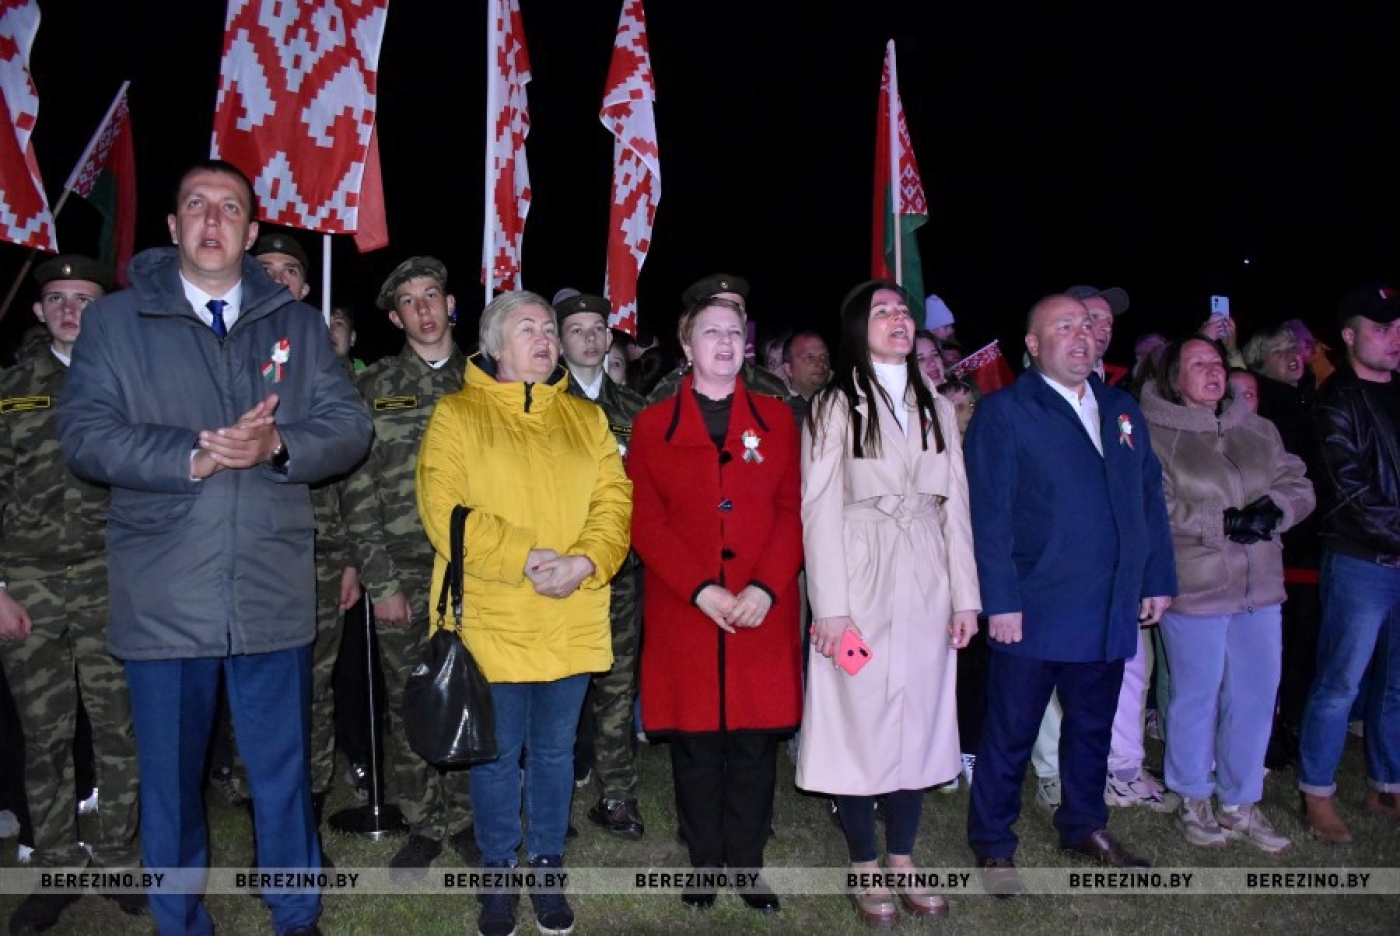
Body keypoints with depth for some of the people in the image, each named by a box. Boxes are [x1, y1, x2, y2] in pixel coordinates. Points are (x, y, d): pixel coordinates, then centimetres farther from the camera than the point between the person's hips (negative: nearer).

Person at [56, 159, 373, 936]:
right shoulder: (115, 321, 4)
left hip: (274, 594, 1)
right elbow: (83, 435, -6)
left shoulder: (297, 323, 9)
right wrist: (192, 456, -18)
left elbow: (350, 427, 2)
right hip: (162, 599, -1)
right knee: (170, 777, 12)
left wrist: (276, 445, -16)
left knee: (283, 771, 12)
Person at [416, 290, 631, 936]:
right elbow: (445, 512, -10)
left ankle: (547, 867, 32)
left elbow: (613, 501, 3)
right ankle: (498, 875, 28)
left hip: (573, 619, 3)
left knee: (554, 750, 14)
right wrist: (529, 559, -18)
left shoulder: (586, 418, 12)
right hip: (491, 622, -3)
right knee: (496, 753, 9)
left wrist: (585, 562, -15)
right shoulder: (456, 415, 1)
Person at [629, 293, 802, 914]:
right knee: (695, 746, 6)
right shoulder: (653, 425, 6)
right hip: (684, 614, -1)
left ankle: (748, 865, 21)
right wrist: (700, 589, -13)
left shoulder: (776, 419, 9)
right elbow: (646, 521, -1)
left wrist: (766, 587, -12)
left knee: (756, 744, 6)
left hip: (762, 613, 1)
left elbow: (793, 512, 3)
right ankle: (704, 864, 22)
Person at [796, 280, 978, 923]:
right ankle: (865, 869, 17)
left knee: (919, 721, 9)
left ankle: (903, 863, 23)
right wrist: (830, 606, -14)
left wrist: (966, 595, 3)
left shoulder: (937, 408, 13)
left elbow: (955, 505, 10)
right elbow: (820, 510, -7)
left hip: (927, 588, 4)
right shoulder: (835, 407, 0)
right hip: (862, 585, -4)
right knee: (860, 720, 2)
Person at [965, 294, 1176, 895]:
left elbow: (1150, 498, 15)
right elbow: (988, 514, -11)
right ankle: (992, 844, 22)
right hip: (1033, 610, -5)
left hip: (1108, 611, 6)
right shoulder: (1003, 412, -6)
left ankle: (1084, 827, 38)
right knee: (1011, 733, 6)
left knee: (1093, 726, 19)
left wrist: (1158, 578, 10)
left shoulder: (1122, 410, 13)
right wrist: (999, 601, -16)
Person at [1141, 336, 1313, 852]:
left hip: (1260, 587, 5)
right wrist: (1224, 523, -19)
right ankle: (1193, 800, 27)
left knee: (1256, 697, 11)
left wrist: (1273, 508, -12)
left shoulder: (1258, 430, 11)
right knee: (1196, 695, 7)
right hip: (1193, 589, -5)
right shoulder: (1155, 435, -7)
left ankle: (1240, 803, 28)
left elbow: (1298, 484, 9)